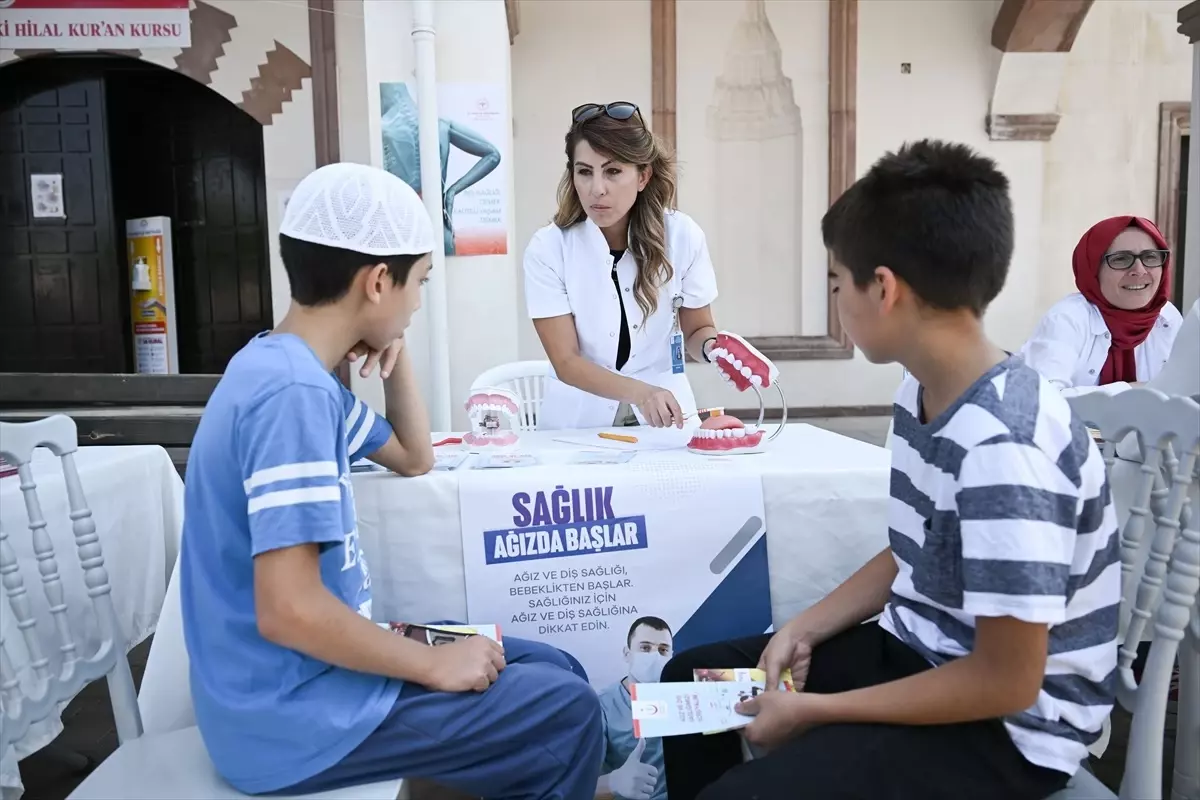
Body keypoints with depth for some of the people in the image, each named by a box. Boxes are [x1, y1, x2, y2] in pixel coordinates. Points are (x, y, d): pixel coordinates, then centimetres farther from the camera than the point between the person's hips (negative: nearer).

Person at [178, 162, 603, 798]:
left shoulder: (291, 368, 6)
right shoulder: (293, 391, -25)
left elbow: (414, 459, 19)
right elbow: (287, 609, -29)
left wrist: (394, 354, 7)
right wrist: (433, 664, -17)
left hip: (303, 674, 9)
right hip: (292, 714, -9)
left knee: (551, 673, 13)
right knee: (566, 713, -8)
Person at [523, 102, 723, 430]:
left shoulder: (683, 236, -8)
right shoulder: (548, 248, -12)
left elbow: (696, 329, 5)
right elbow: (566, 362, -14)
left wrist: (714, 346, -17)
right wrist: (640, 392, -29)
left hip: (665, 417, 1)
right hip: (579, 421, -1)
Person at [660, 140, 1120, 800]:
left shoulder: (1003, 448, -29)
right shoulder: (922, 393, 0)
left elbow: (1007, 681, -24)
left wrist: (815, 712, -18)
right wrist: (802, 631, 1)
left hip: (1008, 727, -9)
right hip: (920, 652, 9)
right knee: (693, 677, 12)